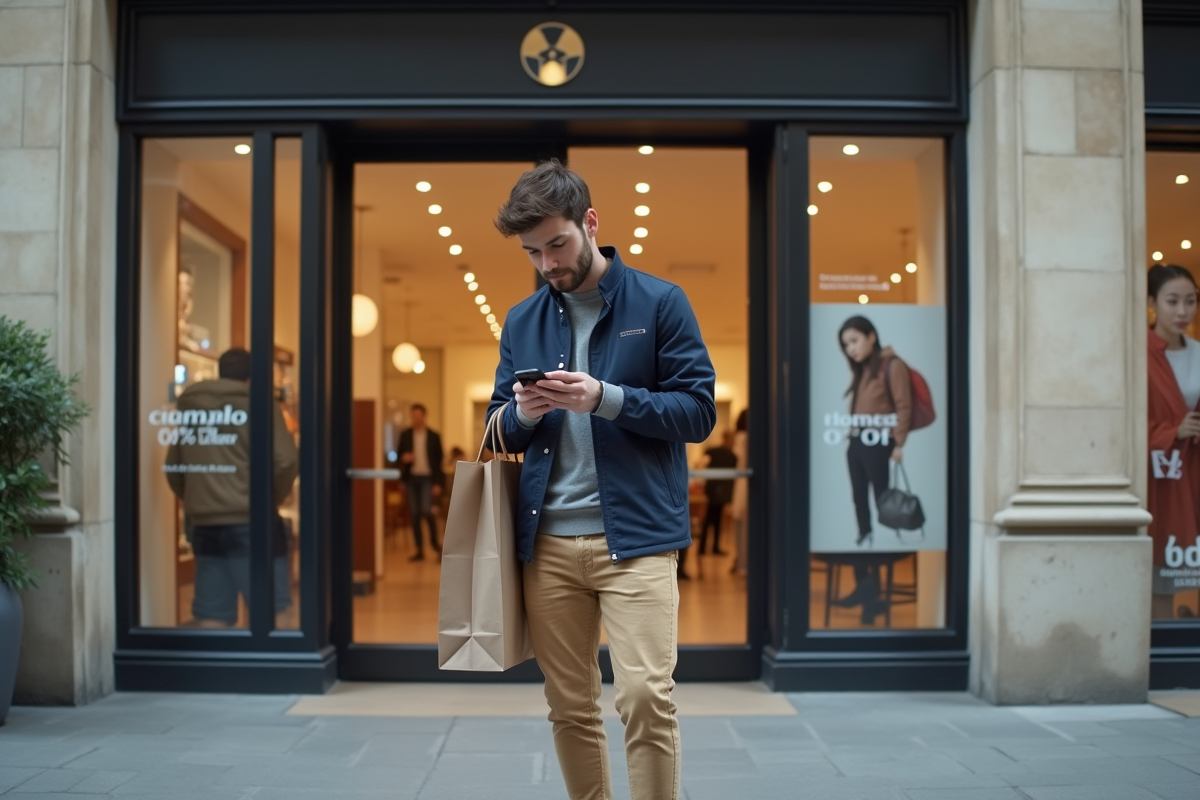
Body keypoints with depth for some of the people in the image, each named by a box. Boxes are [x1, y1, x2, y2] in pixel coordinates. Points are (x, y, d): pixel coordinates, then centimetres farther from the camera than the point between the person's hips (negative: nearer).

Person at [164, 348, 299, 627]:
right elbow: (287, 461, -12)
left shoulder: (188, 404, 13)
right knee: (273, 609, 0)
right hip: (250, 520, -5)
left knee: (210, 615, 8)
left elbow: (172, 467, 15)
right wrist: (274, 497, 3)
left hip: (203, 522, 5)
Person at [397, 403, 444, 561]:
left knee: (426, 511, -16)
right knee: (415, 514, 3)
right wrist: (404, 458, -13)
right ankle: (420, 550, 9)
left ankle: (434, 541, 9)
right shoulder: (405, 435, 6)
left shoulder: (433, 436, 0)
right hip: (412, 478, 3)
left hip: (427, 478, -3)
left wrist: (438, 483, -7)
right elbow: (400, 455, 12)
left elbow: (439, 460, 0)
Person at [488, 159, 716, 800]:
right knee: (570, 708, 10)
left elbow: (699, 410, -5)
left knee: (645, 697, -11)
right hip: (548, 542, 4)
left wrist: (605, 398, -19)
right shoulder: (521, 322, 12)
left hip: (635, 536, -4)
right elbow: (501, 431, 16)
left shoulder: (660, 303, 0)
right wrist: (523, 413, -9)